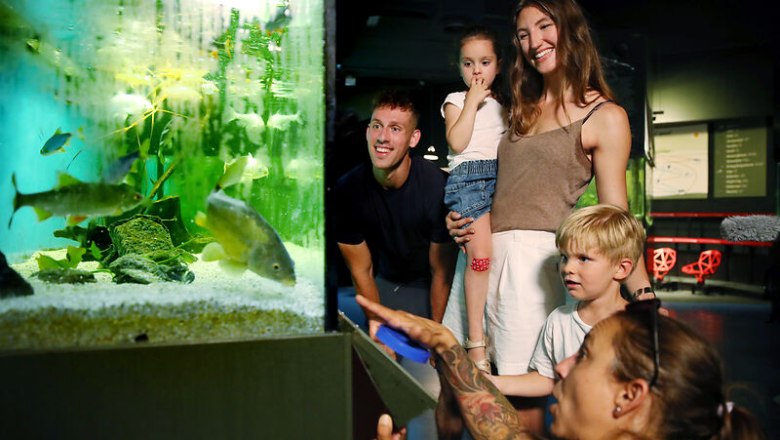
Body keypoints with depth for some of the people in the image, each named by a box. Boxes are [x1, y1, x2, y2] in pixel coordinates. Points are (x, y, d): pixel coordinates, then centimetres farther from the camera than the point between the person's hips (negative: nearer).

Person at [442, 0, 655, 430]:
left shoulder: (605, 116, 1)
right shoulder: (522, 108, 19)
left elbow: (614, 216, -3)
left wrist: (644, 293, -11)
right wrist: (458, 217, 6)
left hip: (532, 256, -6)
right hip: (479, 252, 6)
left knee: (522, 394, 0)